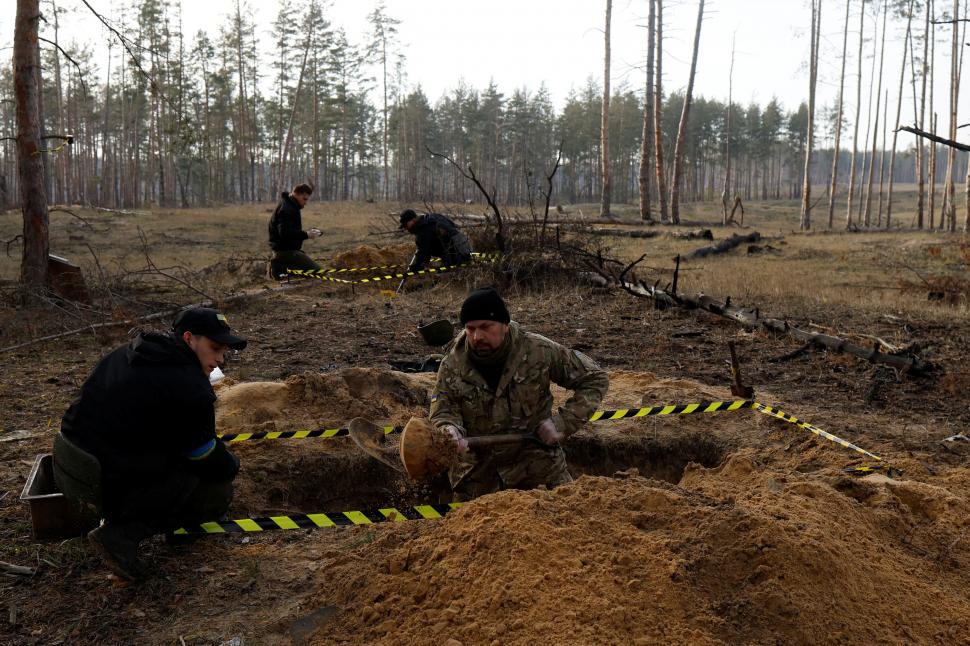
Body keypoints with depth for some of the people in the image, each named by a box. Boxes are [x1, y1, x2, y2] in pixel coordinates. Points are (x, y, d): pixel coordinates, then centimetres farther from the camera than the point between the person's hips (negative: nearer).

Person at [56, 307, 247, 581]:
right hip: (108, 488, -9)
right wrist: (232, 465, 17)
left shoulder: (128, 353, 7)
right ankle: (121, 533, -6)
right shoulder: (192, 391, -19)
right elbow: (211, 463, -7)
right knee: (219, 494, 4)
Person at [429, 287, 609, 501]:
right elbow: (442, 413, -10)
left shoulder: (539, 351, -15)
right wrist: (450, 432, -35)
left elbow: (595, 379, -6)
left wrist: (563, 423, -14)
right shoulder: (452, 364, -10)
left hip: (537, 466, -1)